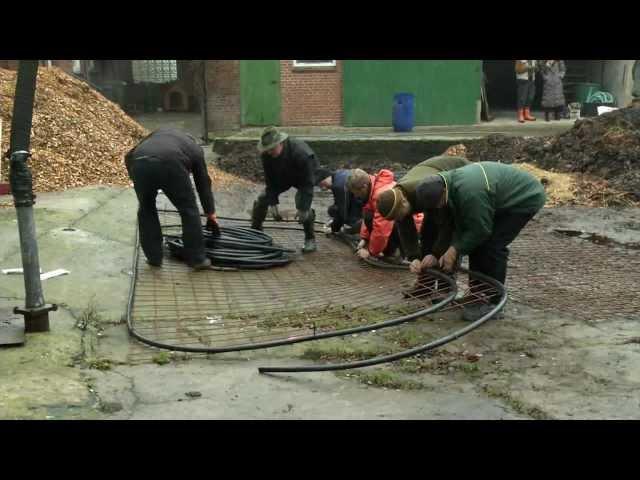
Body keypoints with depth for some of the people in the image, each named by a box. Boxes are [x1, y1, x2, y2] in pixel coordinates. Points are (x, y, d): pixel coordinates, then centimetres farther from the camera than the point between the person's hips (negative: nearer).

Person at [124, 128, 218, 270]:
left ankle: (154, 257, 27)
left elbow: (130, 156, 30)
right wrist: (211, 215, 48)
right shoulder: (195, 148, 33)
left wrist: (137, 181, 35)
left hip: (140, 163, 3)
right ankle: (197, 258, 22)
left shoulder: (158, 133, 41)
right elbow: (204, 184, 38)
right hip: (170, 164, -2)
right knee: (188, 210, 17)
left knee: (146, 210, 25)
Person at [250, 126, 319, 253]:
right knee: (262, 200, -5)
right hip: (281, 176, 5)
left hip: (304, 176, -5)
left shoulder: (301, 153, -42)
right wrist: (272, 202, -21)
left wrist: (303, 208, -37)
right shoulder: (265, 155, -27)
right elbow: (270, 180, -15)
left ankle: (310, 240, -11)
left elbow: (308, 182, -36)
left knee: (302, 202, -28)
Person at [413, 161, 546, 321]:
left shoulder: (469, 192, -37)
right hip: (504, 198, 10)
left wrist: (455, 249, -19)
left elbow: (481, 230, -26)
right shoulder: (452, 183, -6)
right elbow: (461, 225, 1)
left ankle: (493, 303, -6)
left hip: (526, 197, -10)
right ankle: (477, 293, 17)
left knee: (493, 245, -16)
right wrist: (452, 250, -7)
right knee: (476, 243, 5)